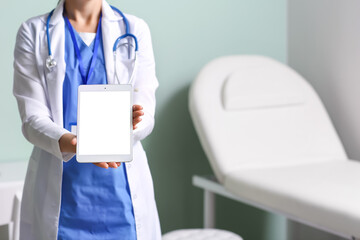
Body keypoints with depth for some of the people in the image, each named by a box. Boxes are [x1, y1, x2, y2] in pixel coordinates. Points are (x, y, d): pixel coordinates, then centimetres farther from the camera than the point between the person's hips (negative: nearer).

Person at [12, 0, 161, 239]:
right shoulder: (34, 32, 1)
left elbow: (147, 118, -2)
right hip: (60, 191, -1)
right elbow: (32, 118, -6)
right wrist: (71, 143, -27)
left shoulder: (135, 29, 4)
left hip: (122, 187, 1)